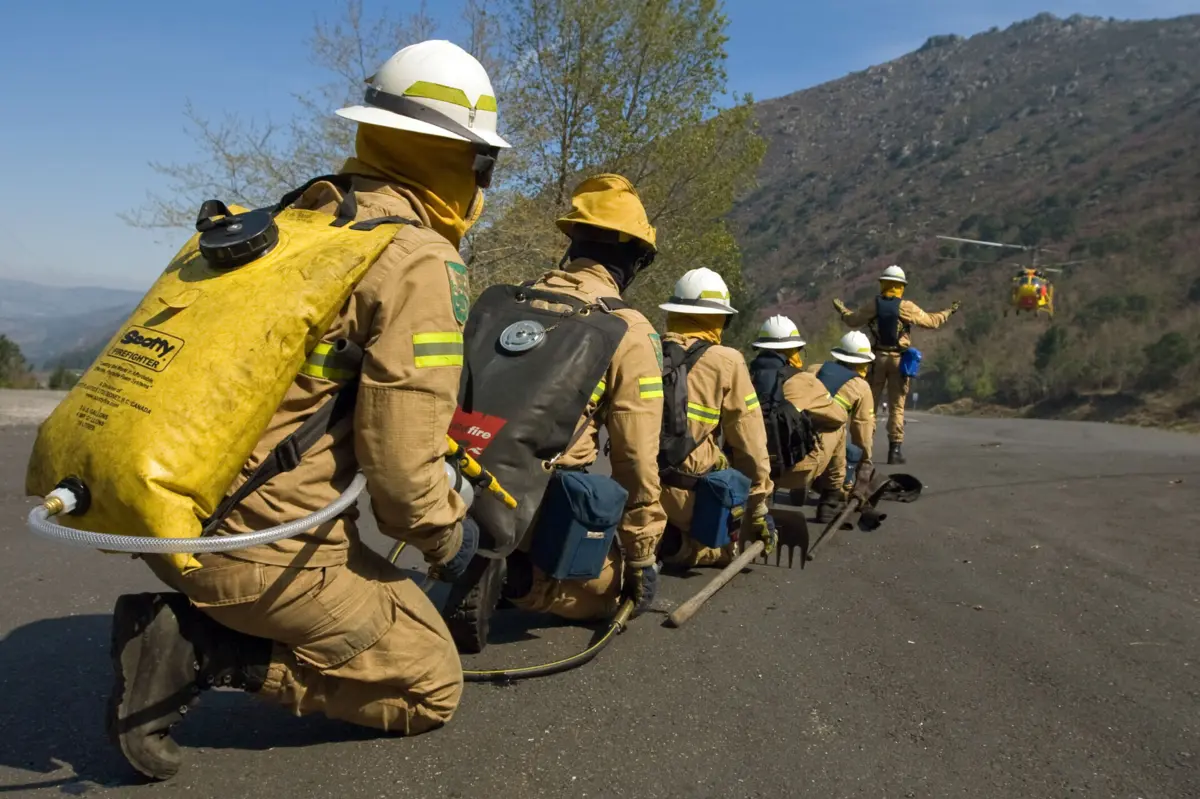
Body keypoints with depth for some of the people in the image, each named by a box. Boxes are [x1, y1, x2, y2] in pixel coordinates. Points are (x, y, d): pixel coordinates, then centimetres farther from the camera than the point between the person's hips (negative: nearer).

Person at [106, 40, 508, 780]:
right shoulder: (422, 263, -16)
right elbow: (400, 454, -20)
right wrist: (447, 534, 2)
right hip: (268, 542, -8)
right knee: (431, 688, 9)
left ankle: (189, 625, 12)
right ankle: (203, 652, -4)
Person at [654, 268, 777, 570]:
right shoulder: (726, 363, -9)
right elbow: (749, 442, -5)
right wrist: (759, 505, 5)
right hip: (694, 497, -6)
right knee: (726, 547, 18)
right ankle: (679, 546, -5)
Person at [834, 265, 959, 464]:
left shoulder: (874, 306, 0)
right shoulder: (907, 307, -6)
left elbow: (852, 320, 11)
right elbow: (932, 322, 1)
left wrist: (842, 309, 31)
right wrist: (948, 312, 18)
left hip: (877, 357, 1)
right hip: (899, 358, -1)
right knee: (896, 406, 4)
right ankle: (895, 449, 2)